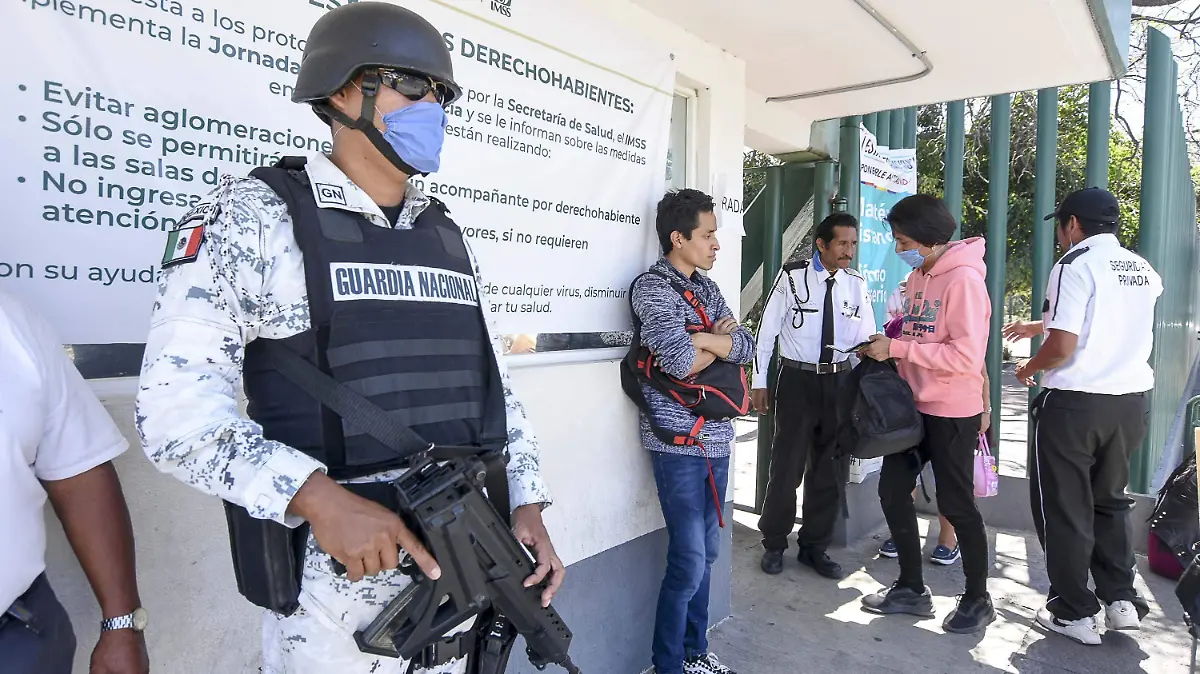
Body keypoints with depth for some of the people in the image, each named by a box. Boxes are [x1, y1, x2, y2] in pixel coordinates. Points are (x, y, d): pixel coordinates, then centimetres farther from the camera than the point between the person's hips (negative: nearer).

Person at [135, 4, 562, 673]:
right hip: (336, 573, -5)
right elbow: (176, 404, -14)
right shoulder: (255, 215, -7)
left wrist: (527, 500, 2)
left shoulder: (450, 237, 9)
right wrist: (315, 496, -26)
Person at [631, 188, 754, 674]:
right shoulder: (653, 287, -10)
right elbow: (681, 362, -23)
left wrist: (698, 338, -13)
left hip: (715, 437, 8)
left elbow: (746, 348, 5)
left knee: (706, 553, 16)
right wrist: (722, 341, -4)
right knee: (689, 561, -3)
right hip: (679, 441, -8)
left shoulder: (707, 287, 15)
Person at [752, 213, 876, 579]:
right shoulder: (792, 277, -7)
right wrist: (760, 382, -5)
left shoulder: (856, 284, 4)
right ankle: (774, 544, 21)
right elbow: (767, 329, -4)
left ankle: (815, 546, 28)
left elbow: (867, 339, 8)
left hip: (840, 382, 4)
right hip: (798, 380, -4)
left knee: (830, 468, 12)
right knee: (787, 464, 3)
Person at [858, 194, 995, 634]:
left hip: (952, 412, -8)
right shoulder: (918, 277, 8)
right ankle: (912, 589, 27)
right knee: (893, 490, 10)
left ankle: (978, 601, 27)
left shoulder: (963, 280, -17)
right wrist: (884, 348, -1)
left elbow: (966, 356, -25)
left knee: (956, 505, 6)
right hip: (914, 405, 8)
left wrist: (897, 348, -23)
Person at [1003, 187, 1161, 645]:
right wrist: (1036, 326, 36)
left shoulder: (1075, 266, -11)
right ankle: (1121, 600, 21)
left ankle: (1074, 612, 13)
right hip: (1132, 401, 7)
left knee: (1064, 507, 5)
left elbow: (1063, 345, -19)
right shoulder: (1144, 271, 12)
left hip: (1076, 402, -7)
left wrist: (1028, 369, 0)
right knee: (1109, 501, 22)